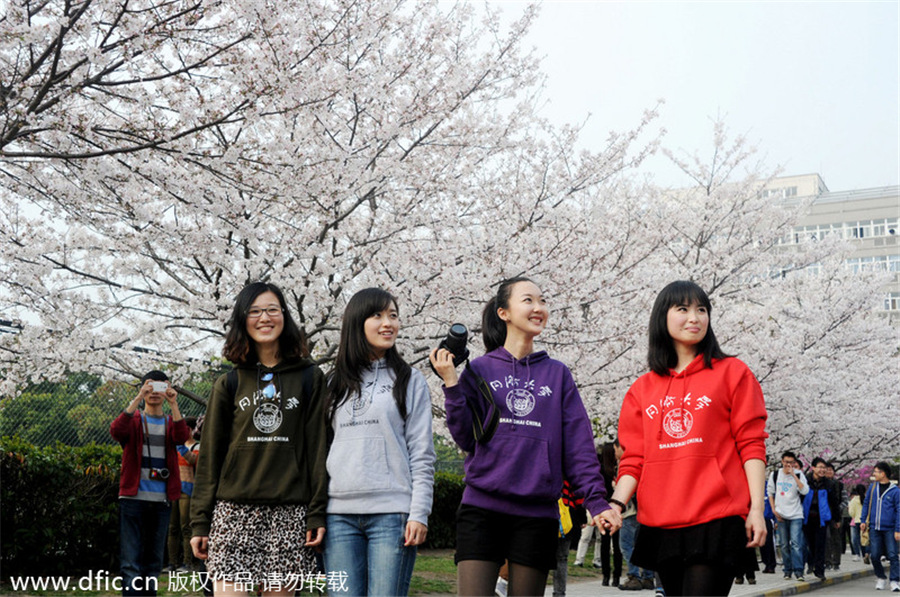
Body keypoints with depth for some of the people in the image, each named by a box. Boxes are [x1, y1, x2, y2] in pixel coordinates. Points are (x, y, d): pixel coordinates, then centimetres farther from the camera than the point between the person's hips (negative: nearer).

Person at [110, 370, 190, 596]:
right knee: (131, 564, -8)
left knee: (154, 563, 9)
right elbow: (116, 431, -15)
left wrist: (174, 405, -20)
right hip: (133, 498, -3)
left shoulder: (170, 423, 14)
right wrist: (137, 399, -23)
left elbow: (182, 437, -9)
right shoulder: (134, 420, 8)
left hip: (161, 501, 3)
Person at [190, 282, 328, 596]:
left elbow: (318, 448, 3)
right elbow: (210, 456, 10)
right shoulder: (229, 384, 11)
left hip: (289, 512, -1)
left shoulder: (308, 378, 8)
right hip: (234, 511, 1)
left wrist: (317, 512, -4)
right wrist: (200, 521, 5)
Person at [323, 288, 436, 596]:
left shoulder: (411, 381, 8)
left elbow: (422, 455, 2)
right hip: (339, 514, 3)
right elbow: (323, 448, 15)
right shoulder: (335, 383, 15)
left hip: (392, 513, -2)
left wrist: (419, 513, -7)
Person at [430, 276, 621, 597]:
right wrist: (452, 385, -7)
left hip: (538, 512, 2)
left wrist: (597, 501, -6)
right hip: (482, 508, -1)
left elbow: (578, 446, 5)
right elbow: (467, 438, 3)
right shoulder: (479, 370, 7)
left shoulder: (557, 374, 11)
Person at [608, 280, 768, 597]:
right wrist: (616, 504, -8)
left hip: (716, 521, -4)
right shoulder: (642, 389, 13)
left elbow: (751, 446, 1)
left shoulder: (732, 373, 5)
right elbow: (634, 458, 9)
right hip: (660, 525, 4)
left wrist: (757, 508, -7)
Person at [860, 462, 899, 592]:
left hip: (889, 529, -3)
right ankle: (880, 578, 22)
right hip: (874, 528, 3)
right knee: (875, 556, 4)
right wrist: (863, 521, 10)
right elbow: (866, 504, 16)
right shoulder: (872, 487, 8)